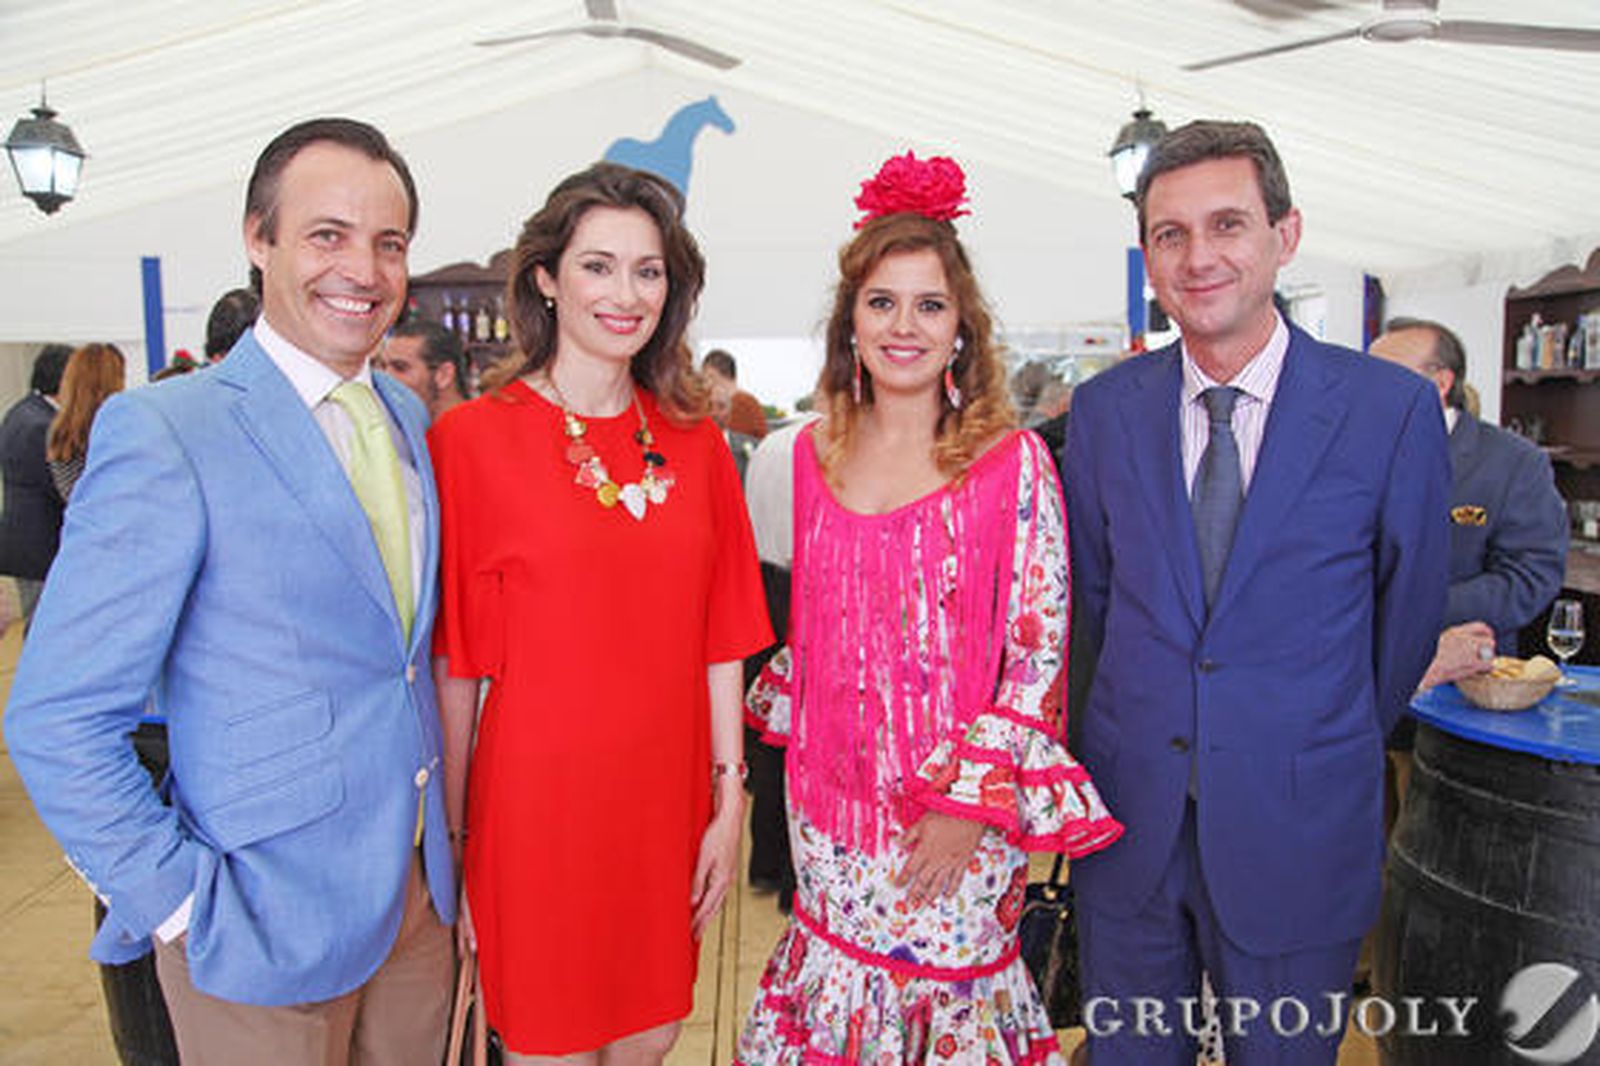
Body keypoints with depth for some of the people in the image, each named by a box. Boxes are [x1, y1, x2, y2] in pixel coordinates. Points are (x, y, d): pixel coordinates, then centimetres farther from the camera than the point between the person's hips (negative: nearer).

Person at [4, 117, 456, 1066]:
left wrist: (445, 845, 8)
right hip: (267, 922, -5)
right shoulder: (161, 433, -16)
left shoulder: (408, 416, 4)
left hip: (420, 893, 6)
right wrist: (182, 905, -13)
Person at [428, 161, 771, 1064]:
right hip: (538, 801, -3)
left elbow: (716, 643, 4)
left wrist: (729, 802, 3)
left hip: (665, 802, 4)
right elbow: (453, 662, -7)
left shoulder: (695, 442, 3)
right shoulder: (472, 438, -8)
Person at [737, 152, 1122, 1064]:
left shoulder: (1013, 461, -11)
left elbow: (1042, 654, -11)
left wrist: (971, 801, -14)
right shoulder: (815, 452, 2)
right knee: (834, 993, 19)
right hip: (829, 800, 4)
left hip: (957, 815, -4)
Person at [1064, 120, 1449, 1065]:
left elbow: (1409, 608, 3)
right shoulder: (1104, 409, -2)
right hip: (1130, 821, 2)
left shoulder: (1393, 409, -9)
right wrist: (1155, 714, 12)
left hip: (1298, 837, -2)